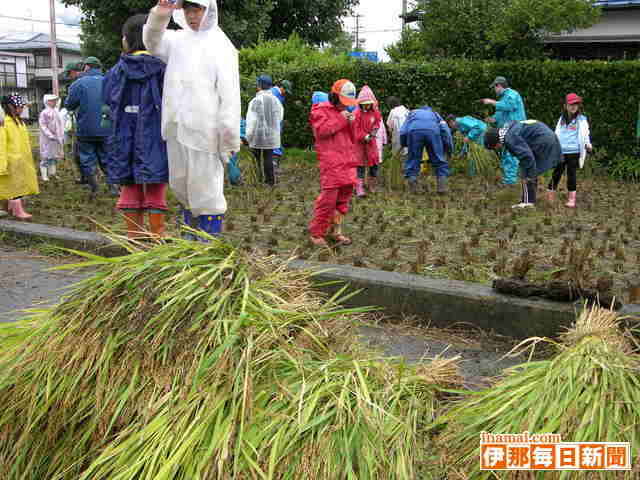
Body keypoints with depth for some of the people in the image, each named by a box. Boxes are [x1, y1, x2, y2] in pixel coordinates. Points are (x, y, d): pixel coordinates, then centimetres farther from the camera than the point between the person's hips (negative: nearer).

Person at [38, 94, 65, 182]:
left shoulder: (56, 112, 10)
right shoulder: (44, 113, -12)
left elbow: (61, 125, 16)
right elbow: (43, 126, -16)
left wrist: (62, 136, 11)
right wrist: (50, 135, -21)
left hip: (57, 139, 7)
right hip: (48, 139, -7)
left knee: (54, 156, 13)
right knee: (46, 156, -4)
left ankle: (52, 173, 22)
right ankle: (44, 175, 1)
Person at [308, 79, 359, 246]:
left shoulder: (344, 112, 21)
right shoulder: (320, 110, 0)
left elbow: (351, 137, 24)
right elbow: (322, 130, -17)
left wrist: (351, 123, 4)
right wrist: (341, 120, -11)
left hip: (347, 162, 8)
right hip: (331, 163, -8)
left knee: (343, 198, 9)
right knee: (328, 198, -11)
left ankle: (334, 231, 19)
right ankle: (316, 232, 0)